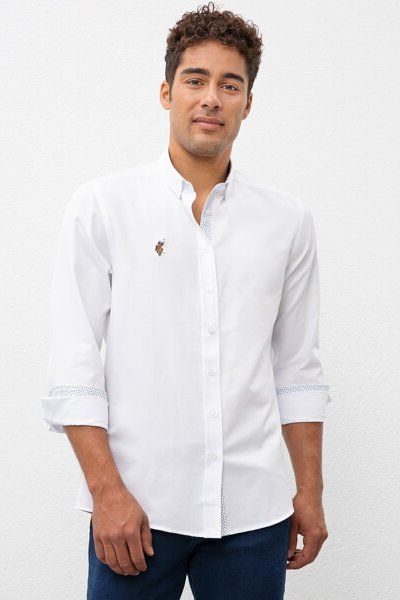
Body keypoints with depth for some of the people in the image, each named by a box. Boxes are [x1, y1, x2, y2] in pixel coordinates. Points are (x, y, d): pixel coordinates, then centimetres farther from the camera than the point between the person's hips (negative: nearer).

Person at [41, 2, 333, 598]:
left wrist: (310, 490, 9)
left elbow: (297, 369, 11)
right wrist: (107, 492, -11)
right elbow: (73, 368, -5)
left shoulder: (288, 220, 7)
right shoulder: (101, 205, -1)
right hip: (137, 508, -2)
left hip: (254, 510, 2)